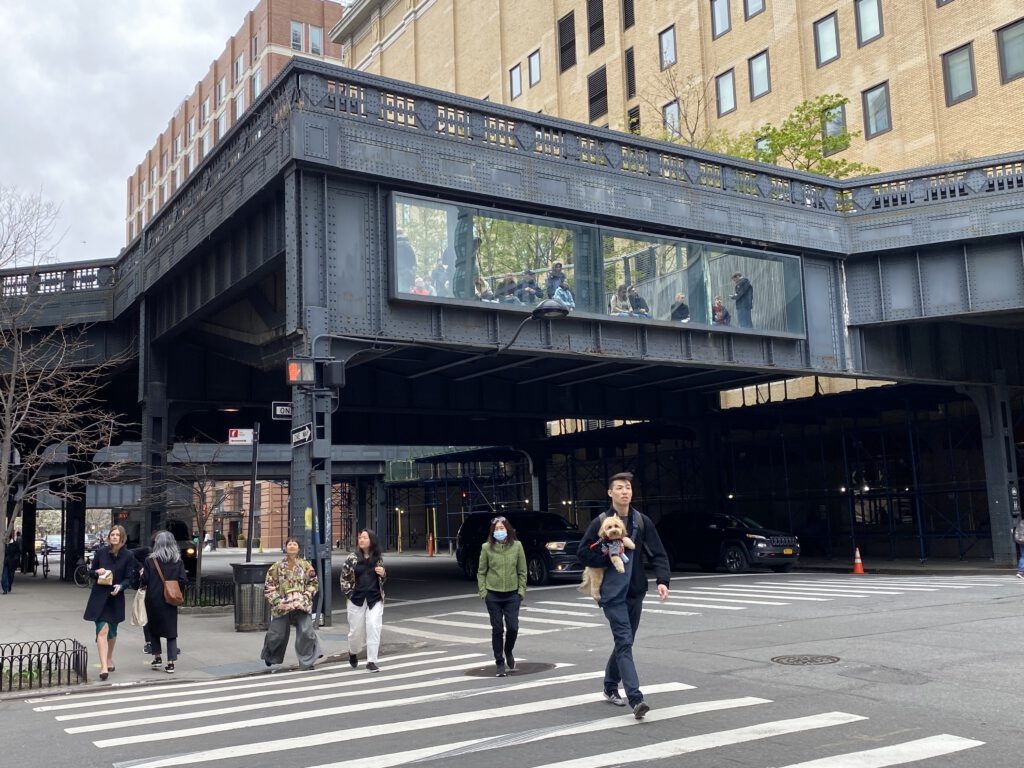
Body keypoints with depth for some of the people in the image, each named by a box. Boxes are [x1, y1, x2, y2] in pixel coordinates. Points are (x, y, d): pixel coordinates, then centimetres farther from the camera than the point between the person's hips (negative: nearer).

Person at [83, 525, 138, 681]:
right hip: (99, 597, -1)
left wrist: (120, 586, -22)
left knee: (112, 631, 17)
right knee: (102, 631, -13)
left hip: (116, 597, 1)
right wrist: (97, 572, -15)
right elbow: (90, 572, 7)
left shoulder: (127, 556, -4)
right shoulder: (101, 552, -2)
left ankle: (109, 660, 40)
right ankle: (104, 666, -16)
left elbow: (130, 579, -3)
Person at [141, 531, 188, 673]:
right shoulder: (178, 561, -2)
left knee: (153, 629, 19)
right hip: (170, 601, 1)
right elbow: (183, 581, -6)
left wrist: (141, 574, 12)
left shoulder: (150, 560, -7)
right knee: (171, 631, 5)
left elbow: (144, 580, -9)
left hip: (153, 601, -1)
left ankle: (157, 658, 17)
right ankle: (170, 663, 1)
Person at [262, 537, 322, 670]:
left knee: (306, 631, -15)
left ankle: (307, 661, -3)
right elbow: (269, 586, 3)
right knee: (277, 633, 9)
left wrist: (306, 596, -4)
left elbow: (314, 583, 9)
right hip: (282, 606, 0)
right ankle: (270, 656, 39)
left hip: (302, 605, 0)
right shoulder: (277, 566, 2)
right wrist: (277, 601, -7)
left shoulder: (305, 565, 3)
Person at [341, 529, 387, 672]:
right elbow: (344, 577, 5)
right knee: (356, 630, 9)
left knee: (373, 627, -11)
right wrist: (349, 592, -1)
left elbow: (383, 579, 15)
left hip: (375, 599, 0)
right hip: (357, 600, 0)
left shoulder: (378, 559, 3)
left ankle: (371, 662, -4)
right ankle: (353, 653, 40)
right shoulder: (353, 558, -2)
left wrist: (383, 574, -7)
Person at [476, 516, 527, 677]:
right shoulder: (487, 547, -3)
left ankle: (508, 652, 27)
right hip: (493, 595, -1)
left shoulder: (517, 546, -1)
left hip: (512, 594, 1)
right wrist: (483, 592, -4)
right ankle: (499, 662, 16)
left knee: (513, 627, -3)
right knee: (497, 629, 3)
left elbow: (522, 571, 4)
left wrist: (522, 590, -2)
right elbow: (481, 572, 2)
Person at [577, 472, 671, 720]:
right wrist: (611, 557, -13)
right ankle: (636, 699, -19)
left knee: (624, 642, 15)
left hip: (635, 592, 4)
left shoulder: (642, 522, 2)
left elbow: (658, 554, -1)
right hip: (612, 593, -4)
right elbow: (583, 553, -3)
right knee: (624, 643, -13)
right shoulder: (600, 522, -4)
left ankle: (610, 687, 34)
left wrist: (662, 580, -16)